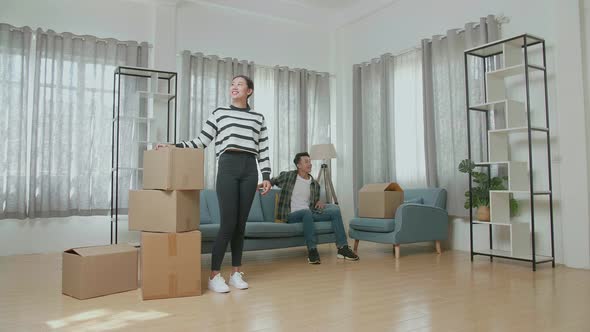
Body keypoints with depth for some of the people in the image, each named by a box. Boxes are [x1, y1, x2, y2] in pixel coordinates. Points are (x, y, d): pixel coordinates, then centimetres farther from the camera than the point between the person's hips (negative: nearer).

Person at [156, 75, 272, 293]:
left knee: (241, 224, 4)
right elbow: (201, 142, 9)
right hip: (228, 168, -2)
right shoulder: (219, 113, 12)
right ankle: (214, 275, 0)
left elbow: (263, 151, 13)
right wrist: (174, 147, -1)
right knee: (228, 223, -9)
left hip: (249, 170, 2)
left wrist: (266, 176, 4)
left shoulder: (258, 118, 16)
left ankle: (236, 272, 16)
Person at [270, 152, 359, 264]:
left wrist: (319, 202, 2)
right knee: (306, 211, -40)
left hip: (309, 213, 5)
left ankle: (343, 248, -19)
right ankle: (312, 251, -37)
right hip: (291, 215, -5)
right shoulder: (287, 176, 3)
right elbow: (272, 181, 17)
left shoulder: (315, 184, 16)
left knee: (335, 210, -16)